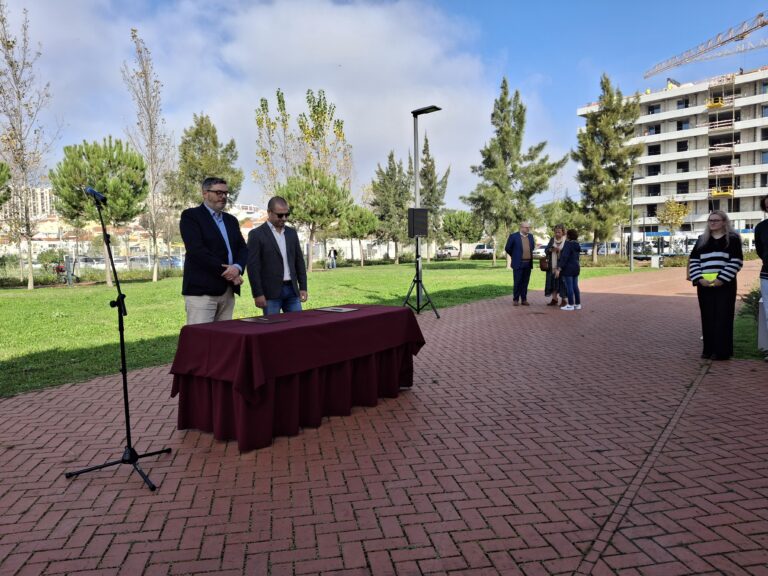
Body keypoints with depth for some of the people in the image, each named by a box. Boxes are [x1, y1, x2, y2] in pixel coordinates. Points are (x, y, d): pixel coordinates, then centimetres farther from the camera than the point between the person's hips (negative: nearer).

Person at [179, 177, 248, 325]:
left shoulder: (231, 220, 19)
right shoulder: (191, 216, -3)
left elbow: (242, 248, 12)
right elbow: (196, 250, -15)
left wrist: (237, 267, -11)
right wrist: (226, 272, -15)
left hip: (228, 290, 7)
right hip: (201, 290, -6)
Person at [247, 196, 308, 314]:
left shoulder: (291, 233, 12)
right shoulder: (256, 234, -4)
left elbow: (299, 261, 15)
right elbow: (253, 266, -8)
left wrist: (303, 287, 9)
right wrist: (258, 294, -13)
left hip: (292, 290, 5)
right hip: (271, 292, -5)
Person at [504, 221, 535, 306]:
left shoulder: (530, 236, 10)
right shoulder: (513, 236, -6)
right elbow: (507, 248, 0)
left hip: (528, 263, 5)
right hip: (518, 263, -4)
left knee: (525, 283, 7)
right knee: (517, 282, -1)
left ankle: (524, 299, 13)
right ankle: (515, 300, 7)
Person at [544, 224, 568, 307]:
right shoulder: (552, 239, 9)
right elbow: (546, 250, 9)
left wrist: (560, 250, -18)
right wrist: (551, 249, -12)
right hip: (553, 265, 4)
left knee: (562, 281, -3)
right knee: (553, 281, 5)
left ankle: (563, 299, 6)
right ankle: (554, 299, 13)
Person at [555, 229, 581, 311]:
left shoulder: (568, 244, -15)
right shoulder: (577, 245, 12)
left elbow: (564, 257, -21)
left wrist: (559, 268, -21)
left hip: (568, 268, -9)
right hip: (576, 267, 9)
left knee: (569, 287, -5)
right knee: (575, 286, 12)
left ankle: (571, 305, -3)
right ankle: (578, 304, 15)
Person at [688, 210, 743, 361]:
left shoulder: (732, 239, 3)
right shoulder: (702, 240, 14)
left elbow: (736, 262, -6)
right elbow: (693, 260, 9)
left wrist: (722, 279, -15)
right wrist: (699, 278, -5)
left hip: (725, 285, -4)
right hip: (704, 285, 4)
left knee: (723, 317, -2)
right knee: (707, 317, 7)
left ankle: (722, 351, 3)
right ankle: (709, 349, 15)